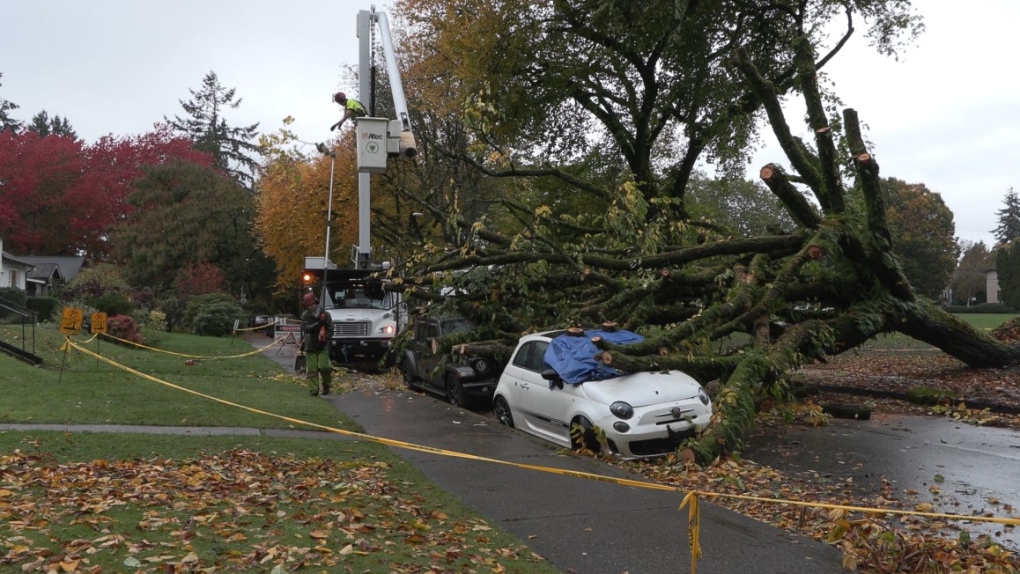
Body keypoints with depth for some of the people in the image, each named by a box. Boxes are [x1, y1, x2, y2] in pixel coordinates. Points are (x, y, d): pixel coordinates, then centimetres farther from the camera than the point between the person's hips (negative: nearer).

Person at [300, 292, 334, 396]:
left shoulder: (325, 314, 1)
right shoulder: (305, 316, 2)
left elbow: (330, 330, 2)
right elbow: (307, 328, -13)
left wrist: (325, 337, -14)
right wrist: (319, 323, -22)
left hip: (323, 346, -1)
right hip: (310, 346, 1)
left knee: (323, 367, -10)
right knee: (312, 369, 0)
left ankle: (326, 386, 13)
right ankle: (313, 389, 7)